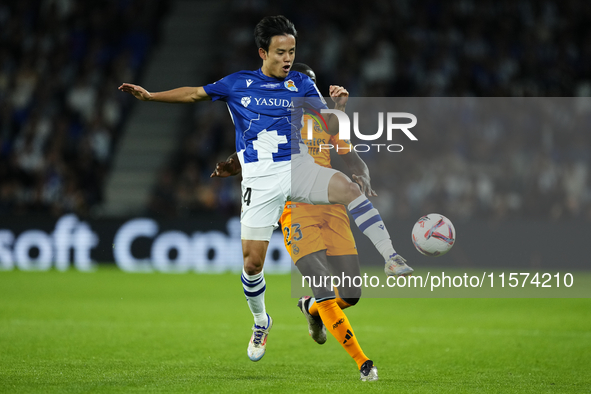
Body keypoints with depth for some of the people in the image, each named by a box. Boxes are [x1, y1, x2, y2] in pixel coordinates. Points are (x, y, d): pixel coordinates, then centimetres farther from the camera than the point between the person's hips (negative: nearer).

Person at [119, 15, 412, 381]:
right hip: (261, 179, 1)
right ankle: (261, 321, 28)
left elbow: (329, 130, 4)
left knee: (349, 187, -32)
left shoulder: (302, 84, 6)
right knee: (253, 260, 1)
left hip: (299, 168, -1)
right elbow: (194, 93, 18)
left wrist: (338, 106, -16)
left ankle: (392, 259, -37)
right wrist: (150, 95, 12)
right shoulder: (238, 83, 7)